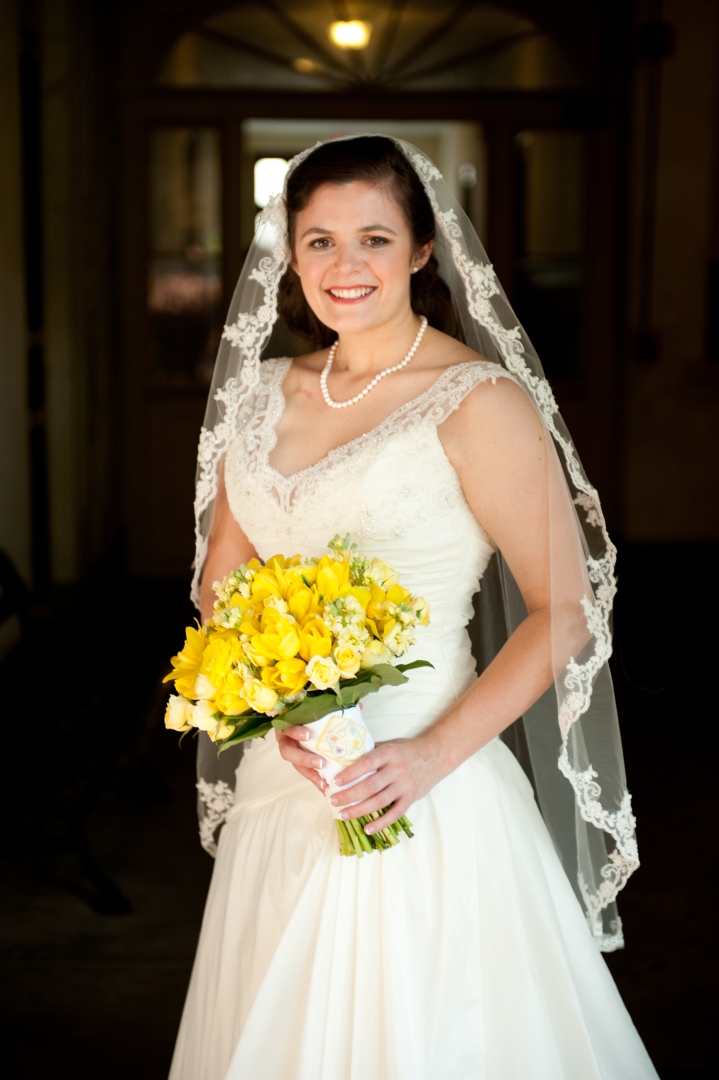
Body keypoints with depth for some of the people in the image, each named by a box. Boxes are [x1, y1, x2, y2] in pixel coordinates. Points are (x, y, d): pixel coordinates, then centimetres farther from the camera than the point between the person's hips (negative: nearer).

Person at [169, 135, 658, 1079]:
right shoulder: (268, 394, 7)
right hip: (280, 781, 6)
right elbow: (220, 584, 12)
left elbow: (565, 613, -11)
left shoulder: (478, 401, -10)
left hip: (414, 790, -5)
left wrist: (435, 754, -19)